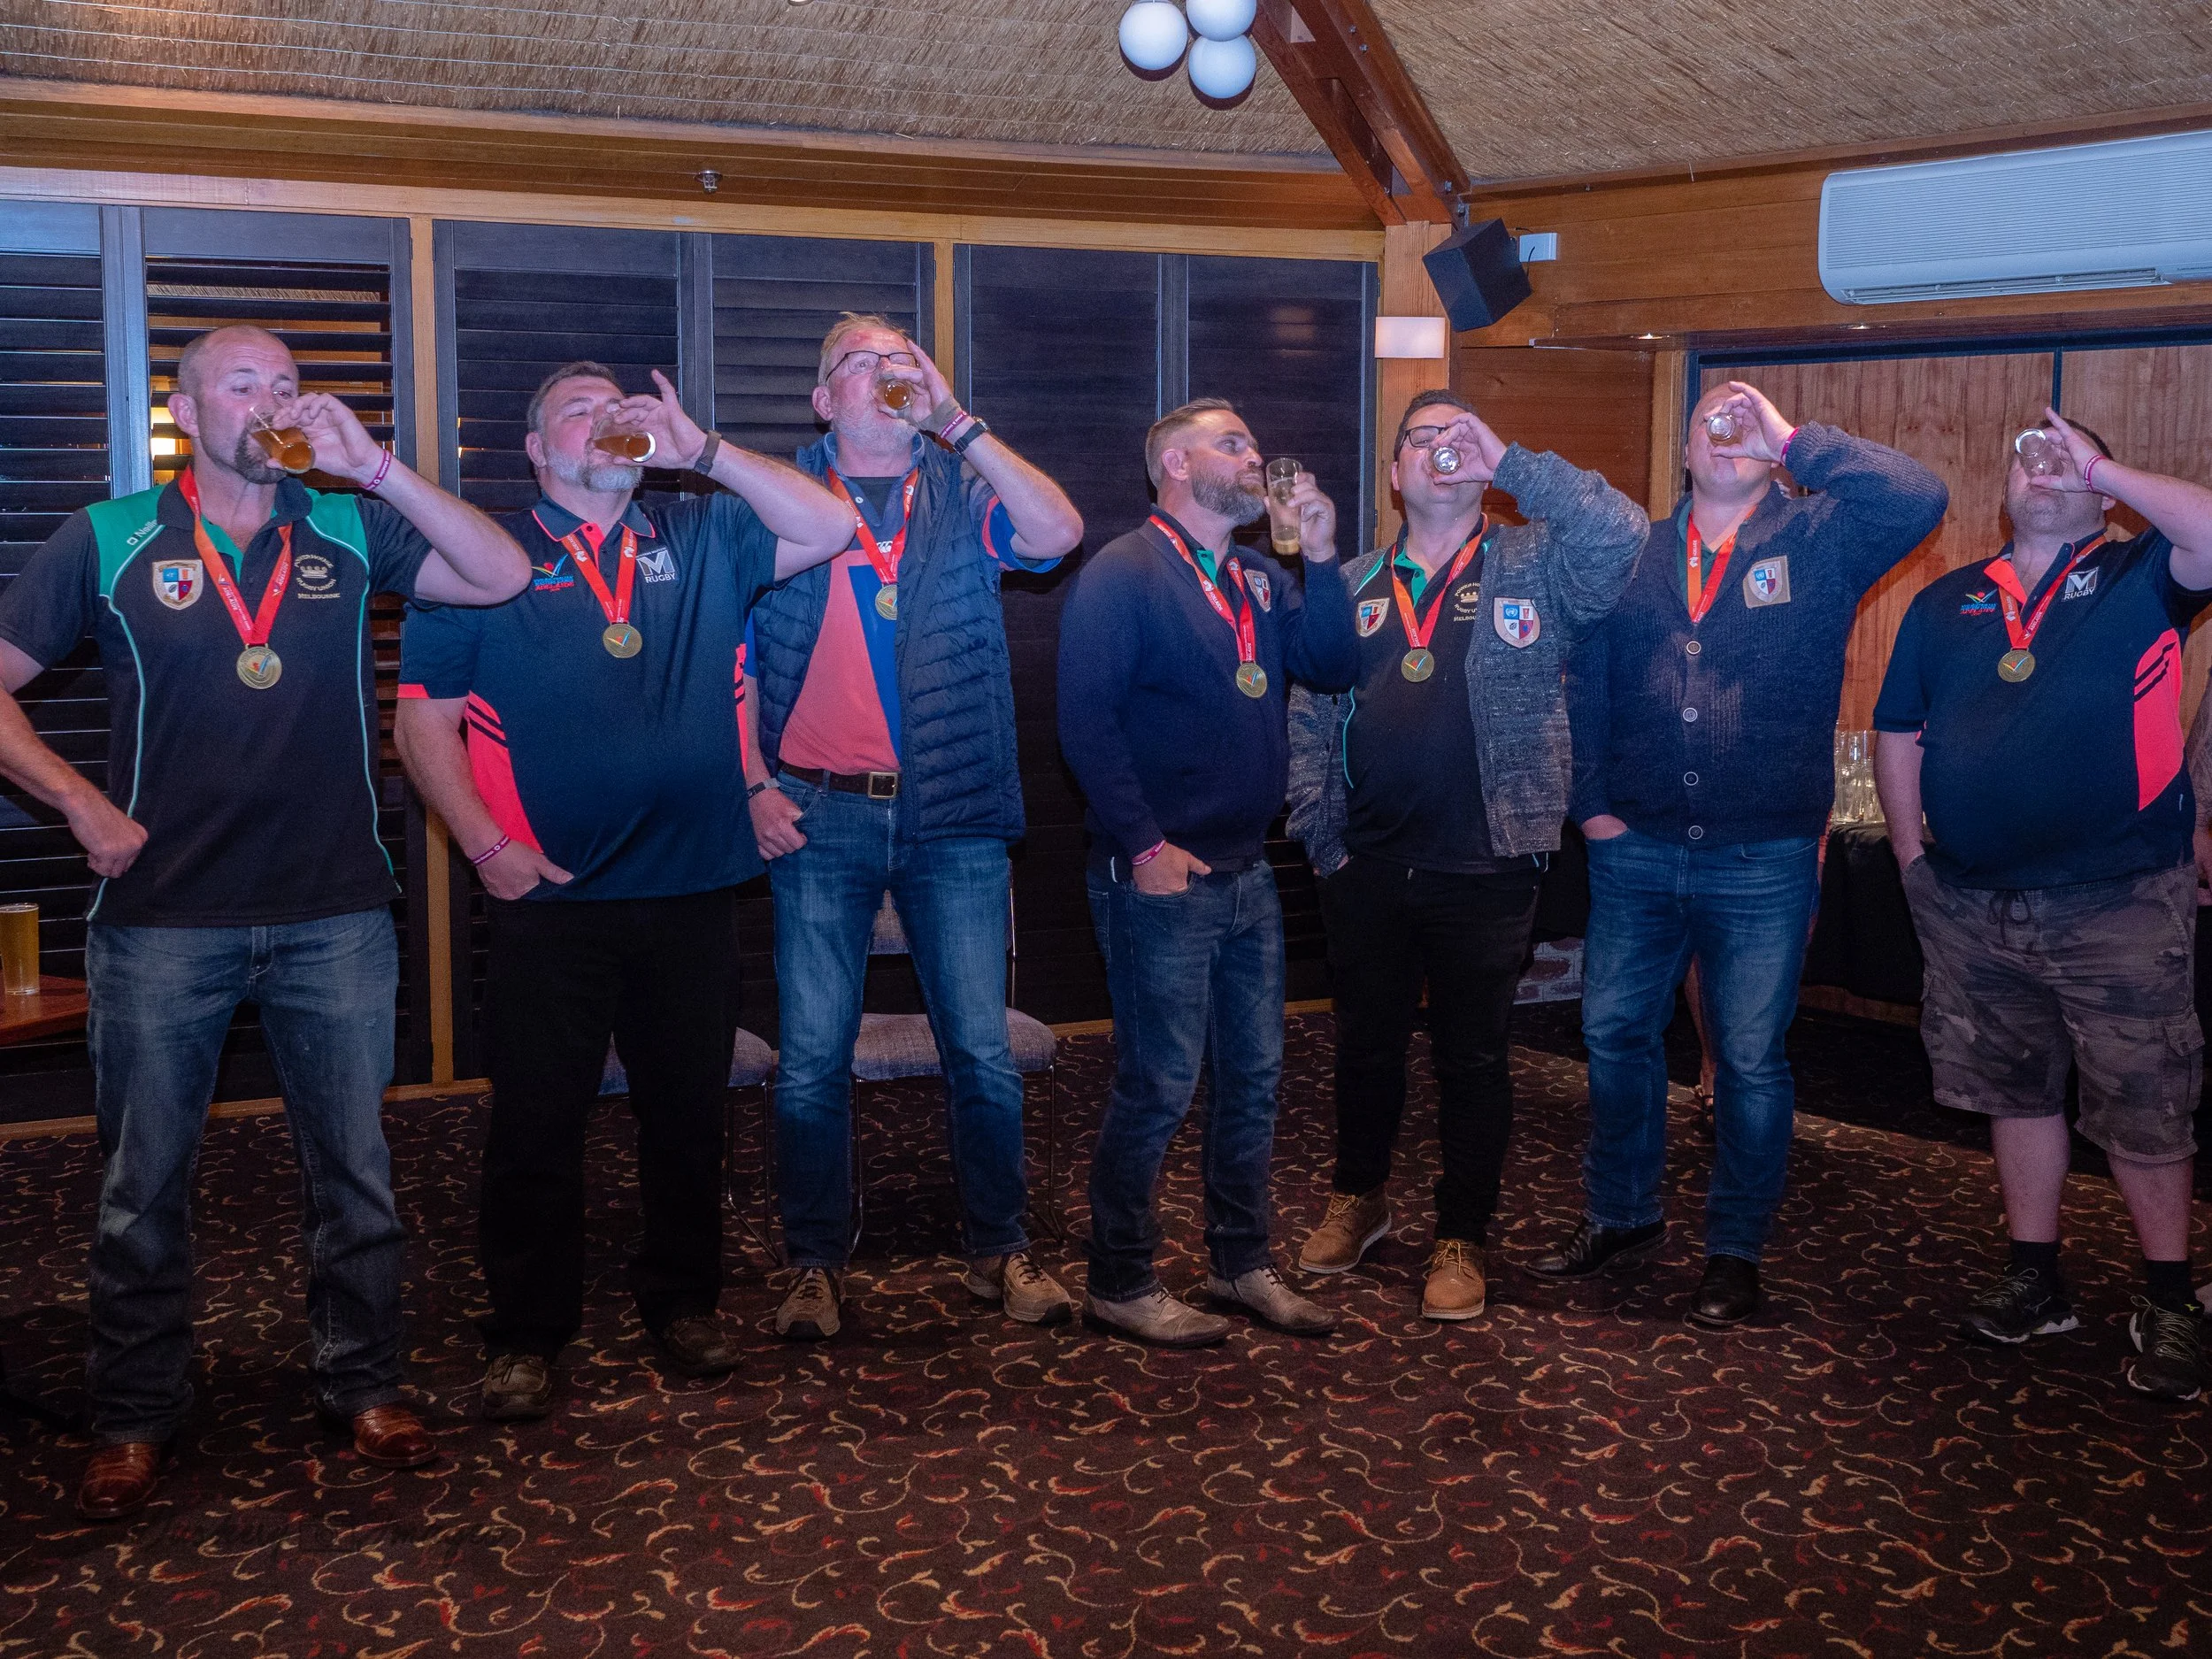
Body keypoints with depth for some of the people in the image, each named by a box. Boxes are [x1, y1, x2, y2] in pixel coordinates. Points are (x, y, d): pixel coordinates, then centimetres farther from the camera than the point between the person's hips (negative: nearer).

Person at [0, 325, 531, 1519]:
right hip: (163, 919, -1)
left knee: (353, 1166, 11)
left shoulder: (347, 531, 5)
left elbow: (503, 577, -5)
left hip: (337, 916, 1)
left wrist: (372, 464, -11)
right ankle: (135, 1417, 23)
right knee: (142, 1183, 8)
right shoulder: (111, 542, 2)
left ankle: (362, 1384, 26)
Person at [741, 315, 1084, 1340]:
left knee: (982, 1051, 6)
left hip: (953, 816, 1)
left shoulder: (961, 492, 7)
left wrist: (956, 419, -14)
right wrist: (754, 785, -4)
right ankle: (817, 1264, 19)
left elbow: (1057, 535, -14)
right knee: (813, 1059, 5)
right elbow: (732, 656, 5)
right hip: (821, 819, 0)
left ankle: (1000, 1251, 21)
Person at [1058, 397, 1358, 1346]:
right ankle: (1121, 1286, 11)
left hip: (1246, 874, 8)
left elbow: (1331, 669, 6)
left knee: (1253, 1077, 14)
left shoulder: (1258, 580, 15)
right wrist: (1143, 846, -19)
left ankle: (1242, 1264, 27)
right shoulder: (1124, 573, -9)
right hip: (1162, 877, -8)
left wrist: (1321, 558, -5)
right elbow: (1086, 720, -16)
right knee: (1158, 1087, -2)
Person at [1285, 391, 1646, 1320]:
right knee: (1366, 1042, 16)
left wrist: (1509, 461, -19)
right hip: (1366, 869, 3)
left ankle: (1462, 1238, 21)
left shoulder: (1534, 566, 1)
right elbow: (1308, 715, 9)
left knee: (1473, 1057, 7)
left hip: (1485, 870, -3)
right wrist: (1320, 834, 0)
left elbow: (1619, 536, -19)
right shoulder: (1353, 587, 11)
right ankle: (1359, 1198, 37)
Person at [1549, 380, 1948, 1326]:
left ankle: (1735, 1250, 20)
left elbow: (1920, 500, -19)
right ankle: (1621, 1215, 31)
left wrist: (1795, 439, -14)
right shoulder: (1633, 554, 8)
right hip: (1636, 851, 3)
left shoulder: (1817, 541, 0)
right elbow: (1584, 681, 11)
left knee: (1751, 1059, 5)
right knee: (1614, 1034, 12)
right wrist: (1591, 802, 4)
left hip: (1764, 862, -3)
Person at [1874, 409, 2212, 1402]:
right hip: (1974, 904, 4)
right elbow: (1897, 732, 15)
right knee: (2016, 1092, 14)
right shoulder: (1946, 603, 12)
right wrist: (1911, 854, 6)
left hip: (2116, 907, -4)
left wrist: (2100, 467, -13)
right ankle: (2035, 1282, 27)